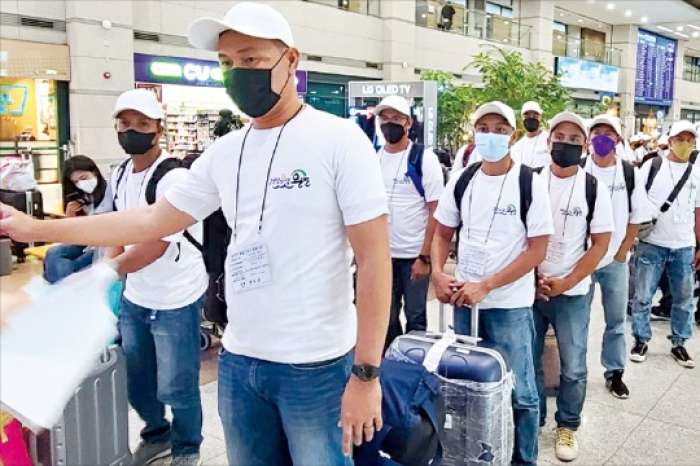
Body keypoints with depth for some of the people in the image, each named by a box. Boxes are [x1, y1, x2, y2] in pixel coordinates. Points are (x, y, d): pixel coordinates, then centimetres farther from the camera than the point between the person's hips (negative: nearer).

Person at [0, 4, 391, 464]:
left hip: (317, 366, -5)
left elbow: (374, 258, -13)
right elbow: (155, 220, 11)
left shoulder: (340, 140, -11)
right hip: (238, 361, 6)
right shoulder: (223, 153, 5)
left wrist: (366, 373, -15)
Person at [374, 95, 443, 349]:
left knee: (415, 318, 9)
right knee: (386, 317, 15)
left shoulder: (424, 158, -7)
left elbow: (435, 211, -9)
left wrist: (424, 257, -13)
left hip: (415, 255, -4)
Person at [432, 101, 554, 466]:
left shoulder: (530, 183, -8)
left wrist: (485, 286, -16)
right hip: (464, 300, 4)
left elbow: (537, 250, -11)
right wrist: (438, 274, -6)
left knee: (519, 392, 4)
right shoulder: (461, 181, 3)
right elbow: (443, 233, 12)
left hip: (510, 306, -4)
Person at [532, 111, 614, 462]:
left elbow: (600, 244, -3)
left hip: (572, 293, -1)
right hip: (529, 288, 1)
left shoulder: (594, 190, -3)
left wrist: (565, 282, -11)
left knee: (573, 367, 7)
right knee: (528, 361, 10)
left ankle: (567, 426, 27)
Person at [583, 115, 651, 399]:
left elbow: (636, 218, 3)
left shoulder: (630, 174, 0)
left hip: (615, 260, 2)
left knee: (616, 319, 10)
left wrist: (621, 253, -2)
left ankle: (615, 372, 24)